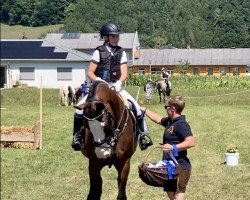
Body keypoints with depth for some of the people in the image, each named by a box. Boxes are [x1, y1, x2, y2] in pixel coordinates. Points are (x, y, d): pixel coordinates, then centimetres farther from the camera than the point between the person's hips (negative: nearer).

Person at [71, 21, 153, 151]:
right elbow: (90, 73, -4)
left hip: (115, 87, 2)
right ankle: (77, 135, -2)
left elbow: (124, 73, -2)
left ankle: (143, 134, 0)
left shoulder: (121, 53, 5)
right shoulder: (99, 52, -2)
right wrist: (98, 81, -22)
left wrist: (119, 82, -22)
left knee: (136, 106, -15)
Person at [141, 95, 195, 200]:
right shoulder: (169, 121, 8)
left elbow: (191, 142, -29)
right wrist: (144, 110, 32)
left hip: (180, 167, -10)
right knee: (170, 191, 20)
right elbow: (158, 119, 29)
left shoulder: (181, 124, -20)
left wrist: (173, 147, -34)